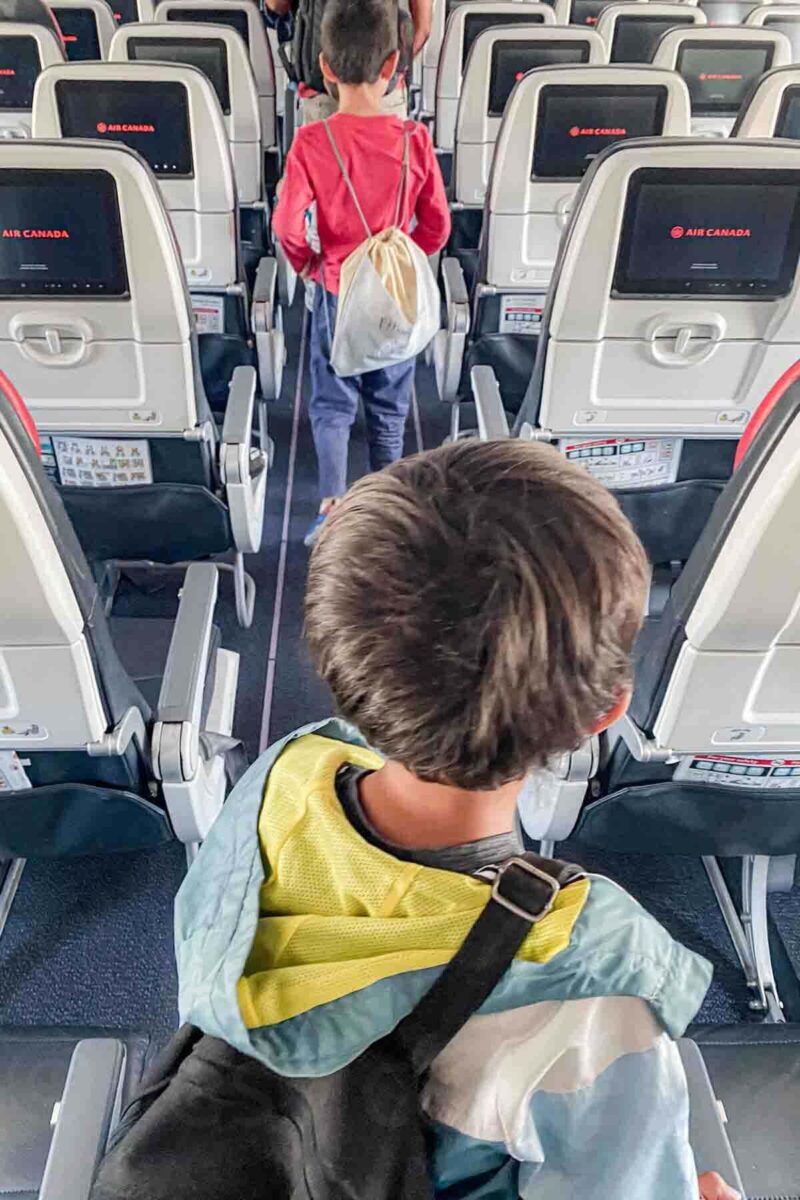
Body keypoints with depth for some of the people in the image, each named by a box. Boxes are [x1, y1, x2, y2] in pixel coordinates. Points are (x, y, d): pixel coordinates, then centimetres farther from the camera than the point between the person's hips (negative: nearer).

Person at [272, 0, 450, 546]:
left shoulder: (311, 142, -14)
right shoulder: (414, 139, -11)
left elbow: (288, 226, -13)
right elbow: (437, 226, -5)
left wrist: (308, 264, 6)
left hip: (337, 295, -1)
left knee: (332, 405, 11)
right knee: (389, 408, 16)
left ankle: (333, 506, 0)